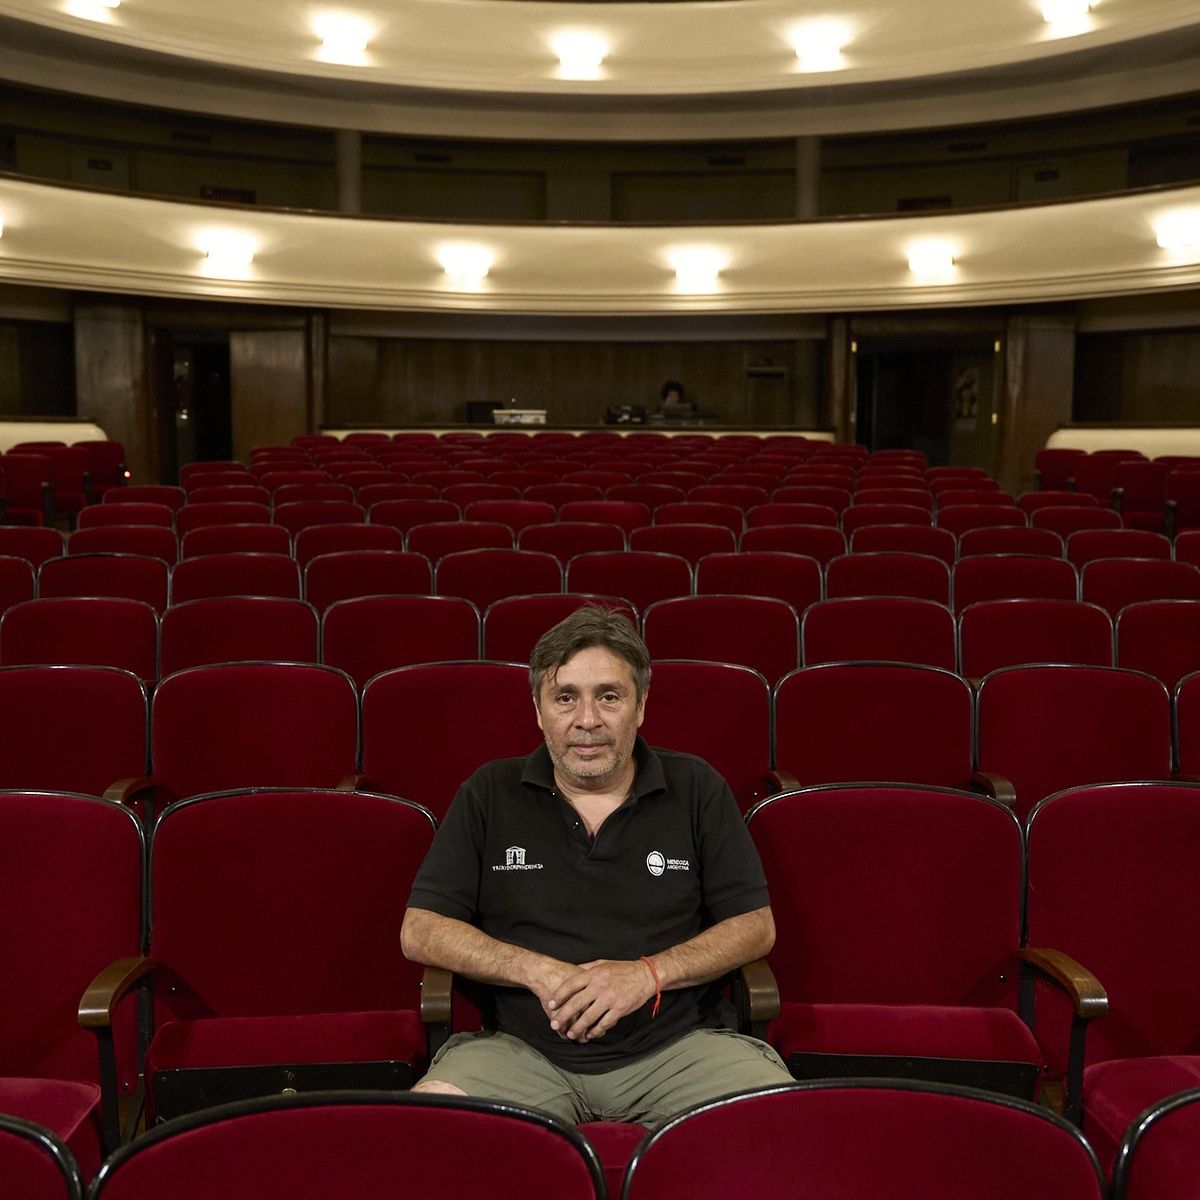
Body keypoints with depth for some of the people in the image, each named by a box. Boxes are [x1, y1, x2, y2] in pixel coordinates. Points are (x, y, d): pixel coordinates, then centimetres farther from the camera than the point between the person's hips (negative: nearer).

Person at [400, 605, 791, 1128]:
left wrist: (650, 973, -10)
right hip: (524, 1052, 0)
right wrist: (537, 972, -10)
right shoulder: (490, 795, 7)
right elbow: (420, 931, 4)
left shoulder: (697, 790, 7)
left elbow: (756, 926, 6)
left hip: (676, 1044, 1)